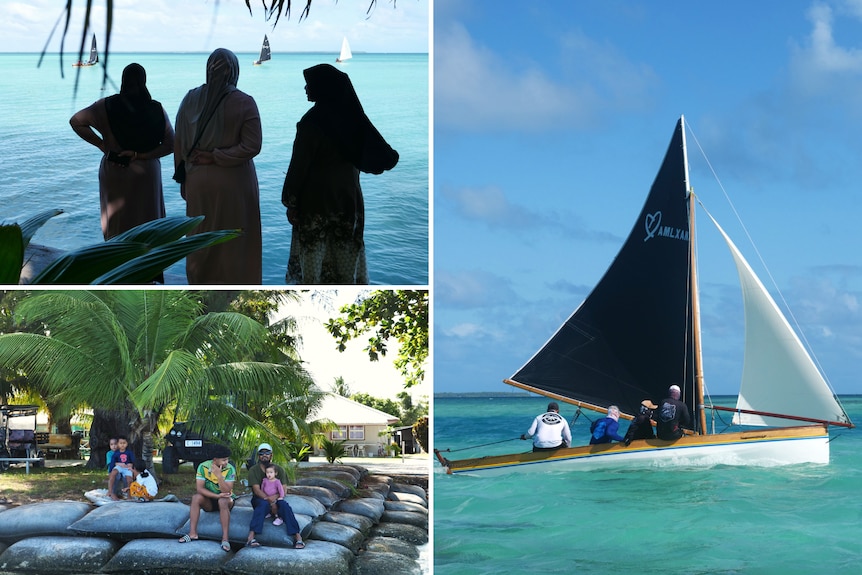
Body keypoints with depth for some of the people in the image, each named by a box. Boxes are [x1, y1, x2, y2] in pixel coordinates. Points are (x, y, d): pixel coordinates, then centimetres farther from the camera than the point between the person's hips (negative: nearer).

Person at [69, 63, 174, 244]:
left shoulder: (107, 106, -5)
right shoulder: (157, 109, -6)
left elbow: (76, 121, -3)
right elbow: (170, 144, -9)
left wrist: (100, 143, -1)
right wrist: (141, 155, -10)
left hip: (114, 172, 1)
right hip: (146, 173, 0)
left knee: (117, 223, 10)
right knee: (146, 223, 9)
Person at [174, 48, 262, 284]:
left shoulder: (191, 99, -2)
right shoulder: (244, 103, -11)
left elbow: (179, 143, 2)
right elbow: (252, 146, -16)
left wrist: (183, 178, 11)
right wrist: (216, 157, -10)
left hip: (198, 182, 3)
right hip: (233, 184, -3)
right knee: (234, 242, 7)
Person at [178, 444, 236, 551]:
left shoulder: (230, 469, -19)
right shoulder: (203, 467, -15)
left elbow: (227, 492, -27)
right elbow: (199, 488, -21)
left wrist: (219, 475, -39)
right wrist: (217, 495, -31)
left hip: (226, 499, -2)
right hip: (209, 501, 2)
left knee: (223, 501, -36)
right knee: (196, 497, -28)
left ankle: (225, 538, -38)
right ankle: (193, 533, -25)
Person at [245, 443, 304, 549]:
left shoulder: (279, 469, 4)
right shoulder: (253, 470, -2)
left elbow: (283, 490, -4)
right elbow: (257, 490, -13)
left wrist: (274, 497, -25)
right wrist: (269, 500, -28)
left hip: (276, 498, 2)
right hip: (259, 499, -2)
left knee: (284, 505, -30)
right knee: (264, 504, -36)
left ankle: (297, 536, -39)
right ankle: (251, 537, -48)